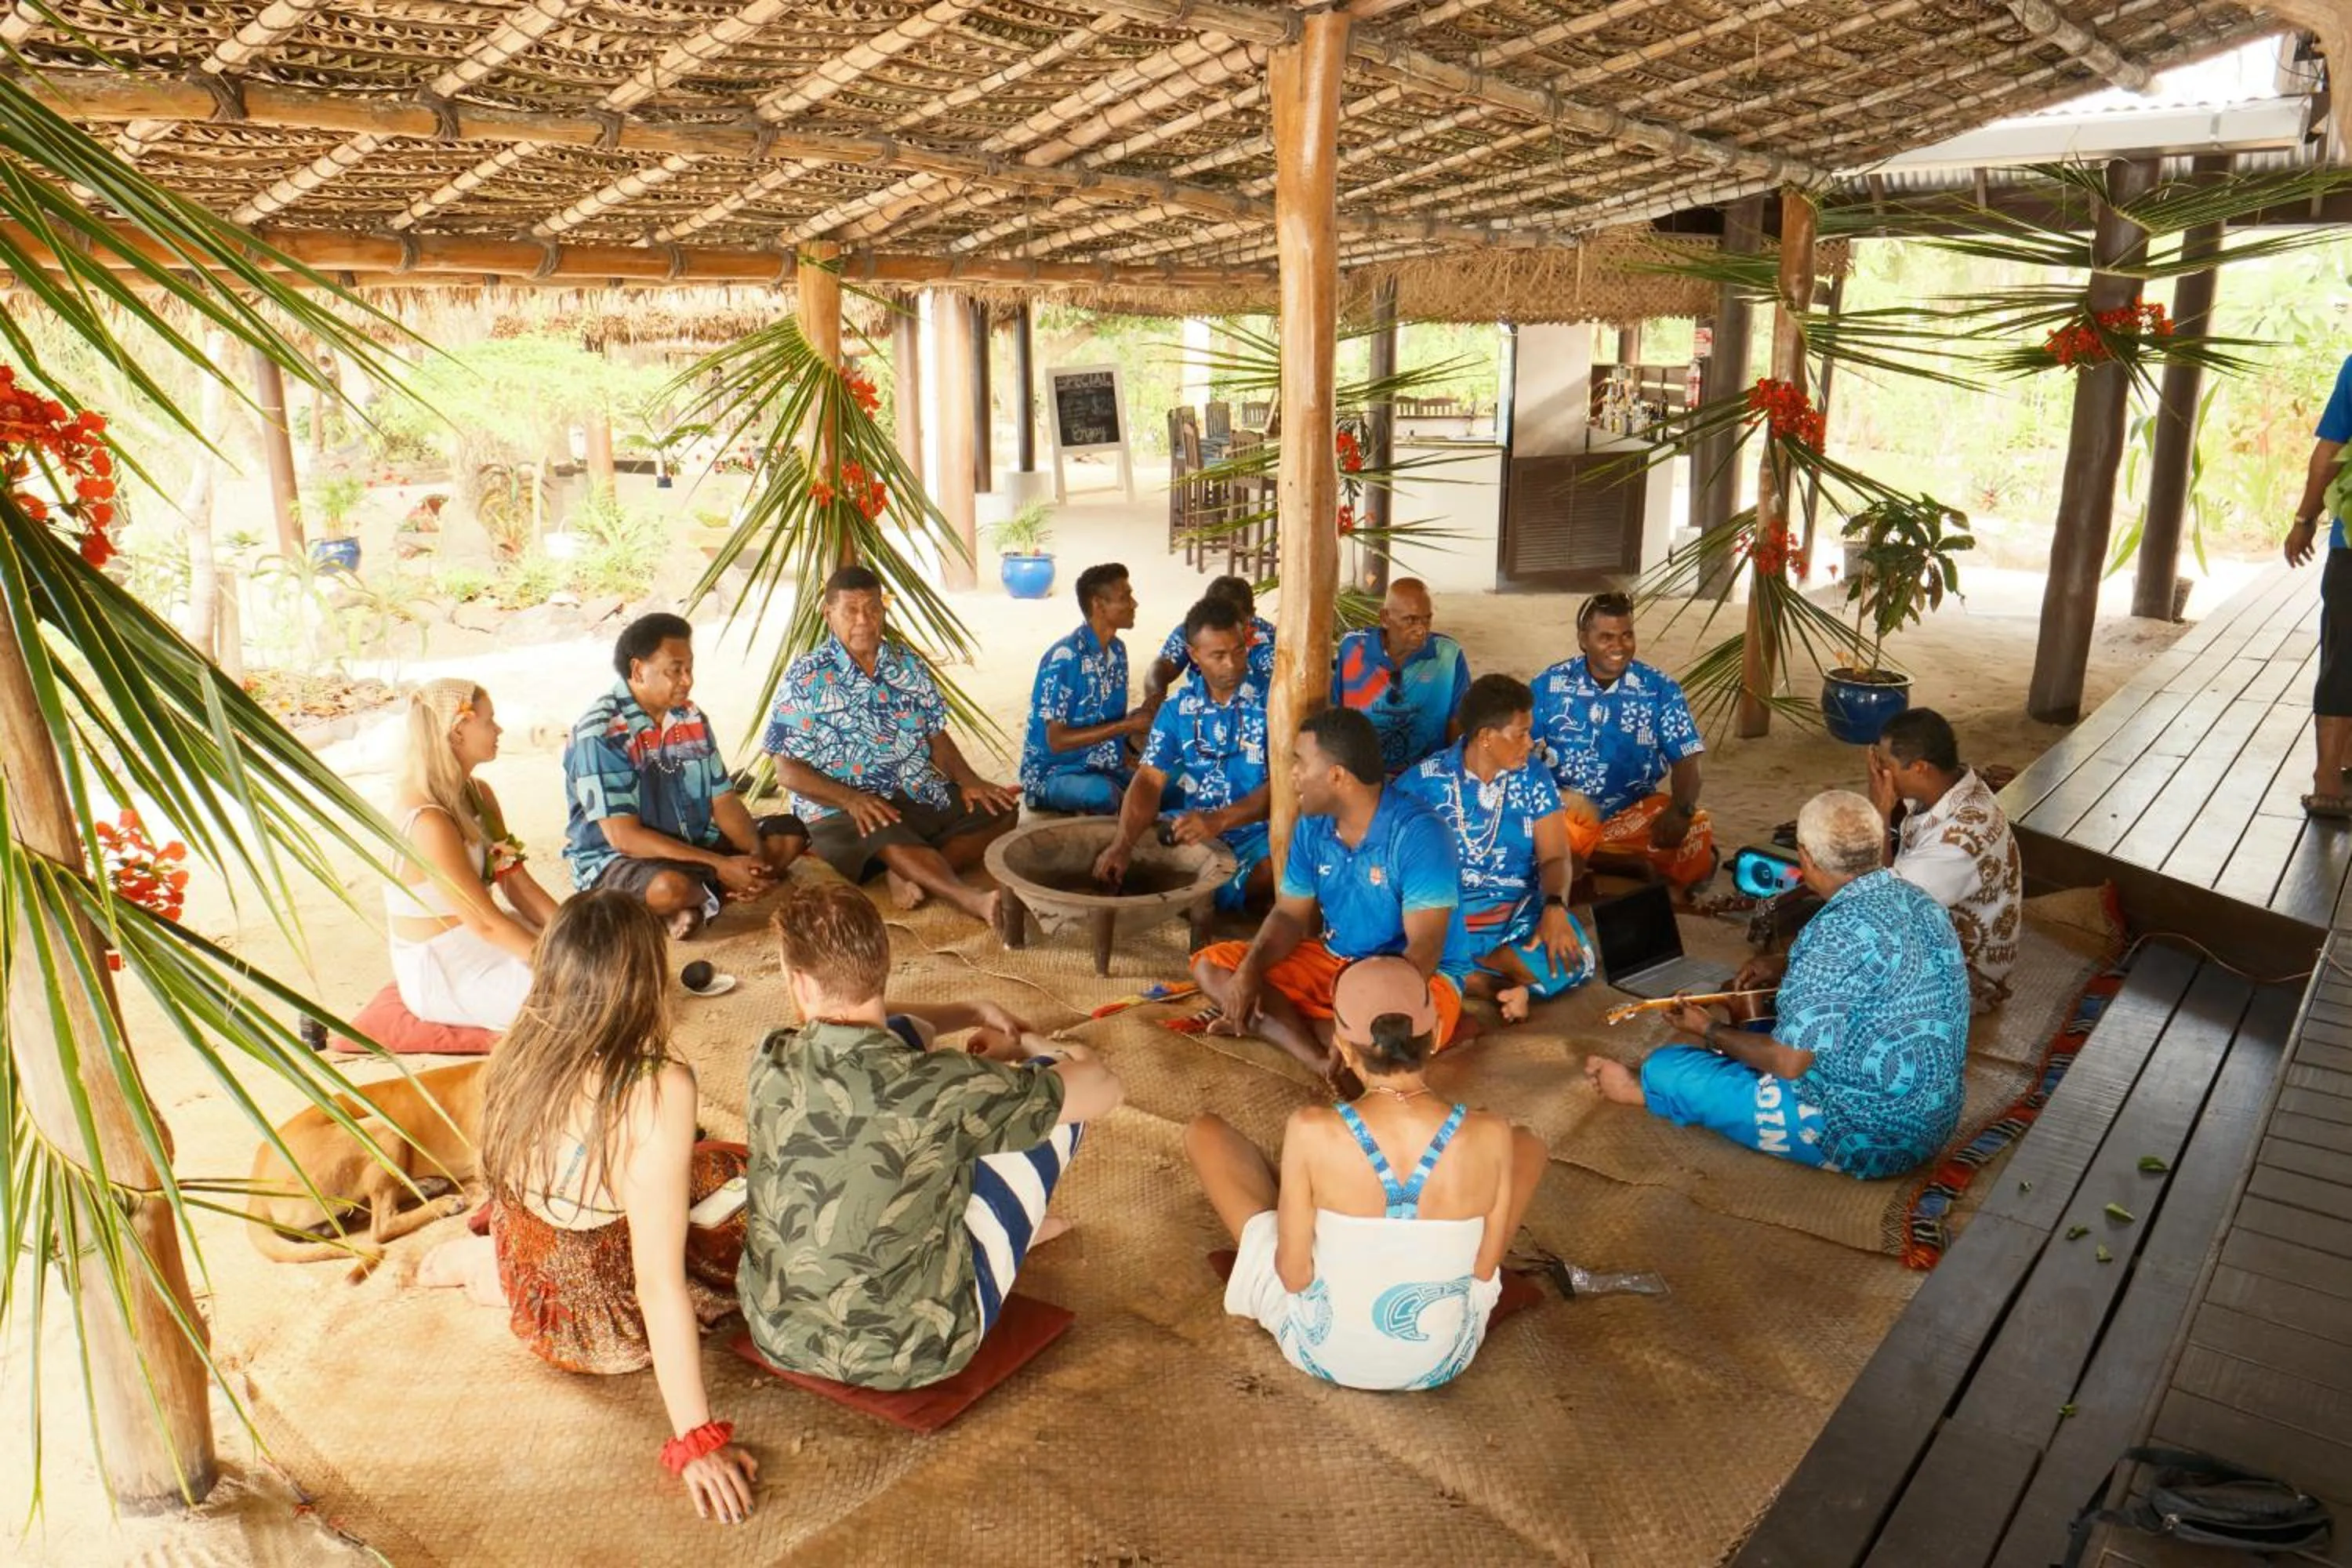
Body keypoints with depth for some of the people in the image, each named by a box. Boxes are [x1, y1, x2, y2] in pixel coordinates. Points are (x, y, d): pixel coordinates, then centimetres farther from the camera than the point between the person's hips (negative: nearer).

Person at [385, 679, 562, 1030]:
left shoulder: (478, 794, 3)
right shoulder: (427, 820, -25)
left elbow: (518, 884, 1)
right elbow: (484, 922, -24)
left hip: (482, 944, 9)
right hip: (443, 974, -9)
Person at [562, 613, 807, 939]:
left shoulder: (690, 717, 4)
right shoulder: (600, 733, -20)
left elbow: (723, 799, 4)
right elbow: (624, 837, -24)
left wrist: (757, 854, -17)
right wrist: (721, 866, -27)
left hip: (694, 844, 8)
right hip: (615, 861, -8)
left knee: (790, 833, 0)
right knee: (670, 887, -40)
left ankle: (699, 902, -14)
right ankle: (715, 894, -4)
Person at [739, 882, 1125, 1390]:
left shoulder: (769, 1063, -14)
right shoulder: (939, 1089, -28)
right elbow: (1103, 1089, -13)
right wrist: (1036, 1049, 9)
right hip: (908, 1355, -4)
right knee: (1059, 1097, 3)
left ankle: (1015, 1224, 34)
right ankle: (1016, 1227, 35)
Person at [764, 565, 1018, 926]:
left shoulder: (906, 662, 12)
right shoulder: (806, 678, -3)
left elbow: (935, 735, 14)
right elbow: (788, 769, -7)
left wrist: (968, 780, -5)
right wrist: (850, 799, -22)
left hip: (921, 796, 6)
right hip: (842, 810, -6)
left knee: (1001, 808, -11)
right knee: (887, 838, -38)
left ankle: (914, 876, -27)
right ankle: (974, 900, -55)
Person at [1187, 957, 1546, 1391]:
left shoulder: (1312, 1131, -26)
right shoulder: (1489, 1137, -21)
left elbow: (1294, 1275, -15)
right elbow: (1484, 1268, -7)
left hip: (1322, 1352, -1)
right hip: (1443, 1363, 1)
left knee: (1205, 1133, 11)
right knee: (1527, 1145, 20)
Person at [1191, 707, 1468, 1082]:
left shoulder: (1419, 834, -23)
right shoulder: (1312, 827, -2)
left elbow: (1423, 949, -27)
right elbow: (1290, 915, 4)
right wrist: (1249, 971, -17)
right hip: (1331, 962, 7)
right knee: (1210, 965, -7)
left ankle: (1270, 1022, -20)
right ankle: (1319, 1057, -26)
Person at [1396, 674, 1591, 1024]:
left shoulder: (1534, 777, 3)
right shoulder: (1424, 781, -4)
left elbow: (1555, 857, -1)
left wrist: (1555, 907, -22)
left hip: (1518, 913, 3)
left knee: (1574, 962, -28)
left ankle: (1462, 968, -14)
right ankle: (1506, 986, -17)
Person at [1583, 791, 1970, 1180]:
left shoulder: (1841, 933, -27)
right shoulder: (1917, 899, 0)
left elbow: (1789, 1062, -20)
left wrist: (1710, 1031, -3)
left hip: (1865, 1138, -9)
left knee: (1665, 1067, 3)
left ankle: (1646, 1088, 34)